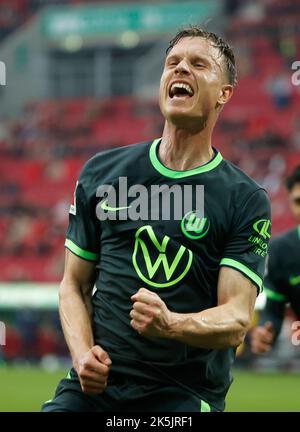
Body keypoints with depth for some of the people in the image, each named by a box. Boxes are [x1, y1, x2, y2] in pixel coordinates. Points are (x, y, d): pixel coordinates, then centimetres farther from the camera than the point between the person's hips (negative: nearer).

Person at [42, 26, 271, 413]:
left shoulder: (246, 200, 1)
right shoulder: (101, 173, 10)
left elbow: (236, 320, -7)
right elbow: (74, 285, 14)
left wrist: (171, 324, -27)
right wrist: (82, 353, -5)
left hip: (187, 395, -1)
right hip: (96, 383, 1)